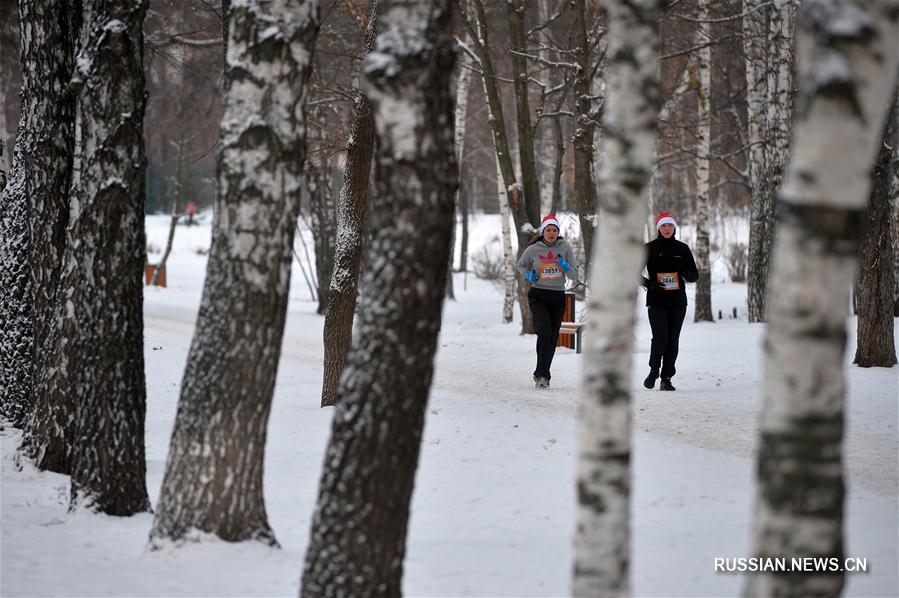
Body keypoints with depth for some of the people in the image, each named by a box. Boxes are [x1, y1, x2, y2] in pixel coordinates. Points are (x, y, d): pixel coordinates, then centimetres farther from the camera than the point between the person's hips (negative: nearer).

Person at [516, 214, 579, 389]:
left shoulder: (564, 247, 1)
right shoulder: (533, 249, -3)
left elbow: (575, 276, 4)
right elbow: (521, 265, 16)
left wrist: (566, 267, -17)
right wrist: (528, 274, -4)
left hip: (558, 297, 3)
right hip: (538, 296, -3)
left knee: (552, 338, 6)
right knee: (545, 332, -21)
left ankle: (541, 375, 21)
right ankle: (542, 374, -20)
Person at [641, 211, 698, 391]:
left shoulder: (682, 249, 8)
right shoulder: (650, 248, 2)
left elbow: (694, 276, 9)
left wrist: (686, 273, -14)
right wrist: (648, 283, -14)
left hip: (677, 301, 2)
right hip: (656, 300, -2)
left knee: (672, 340, 0)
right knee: (660, 336, -16)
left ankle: (666, 379, 7)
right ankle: (654, 370, 6)